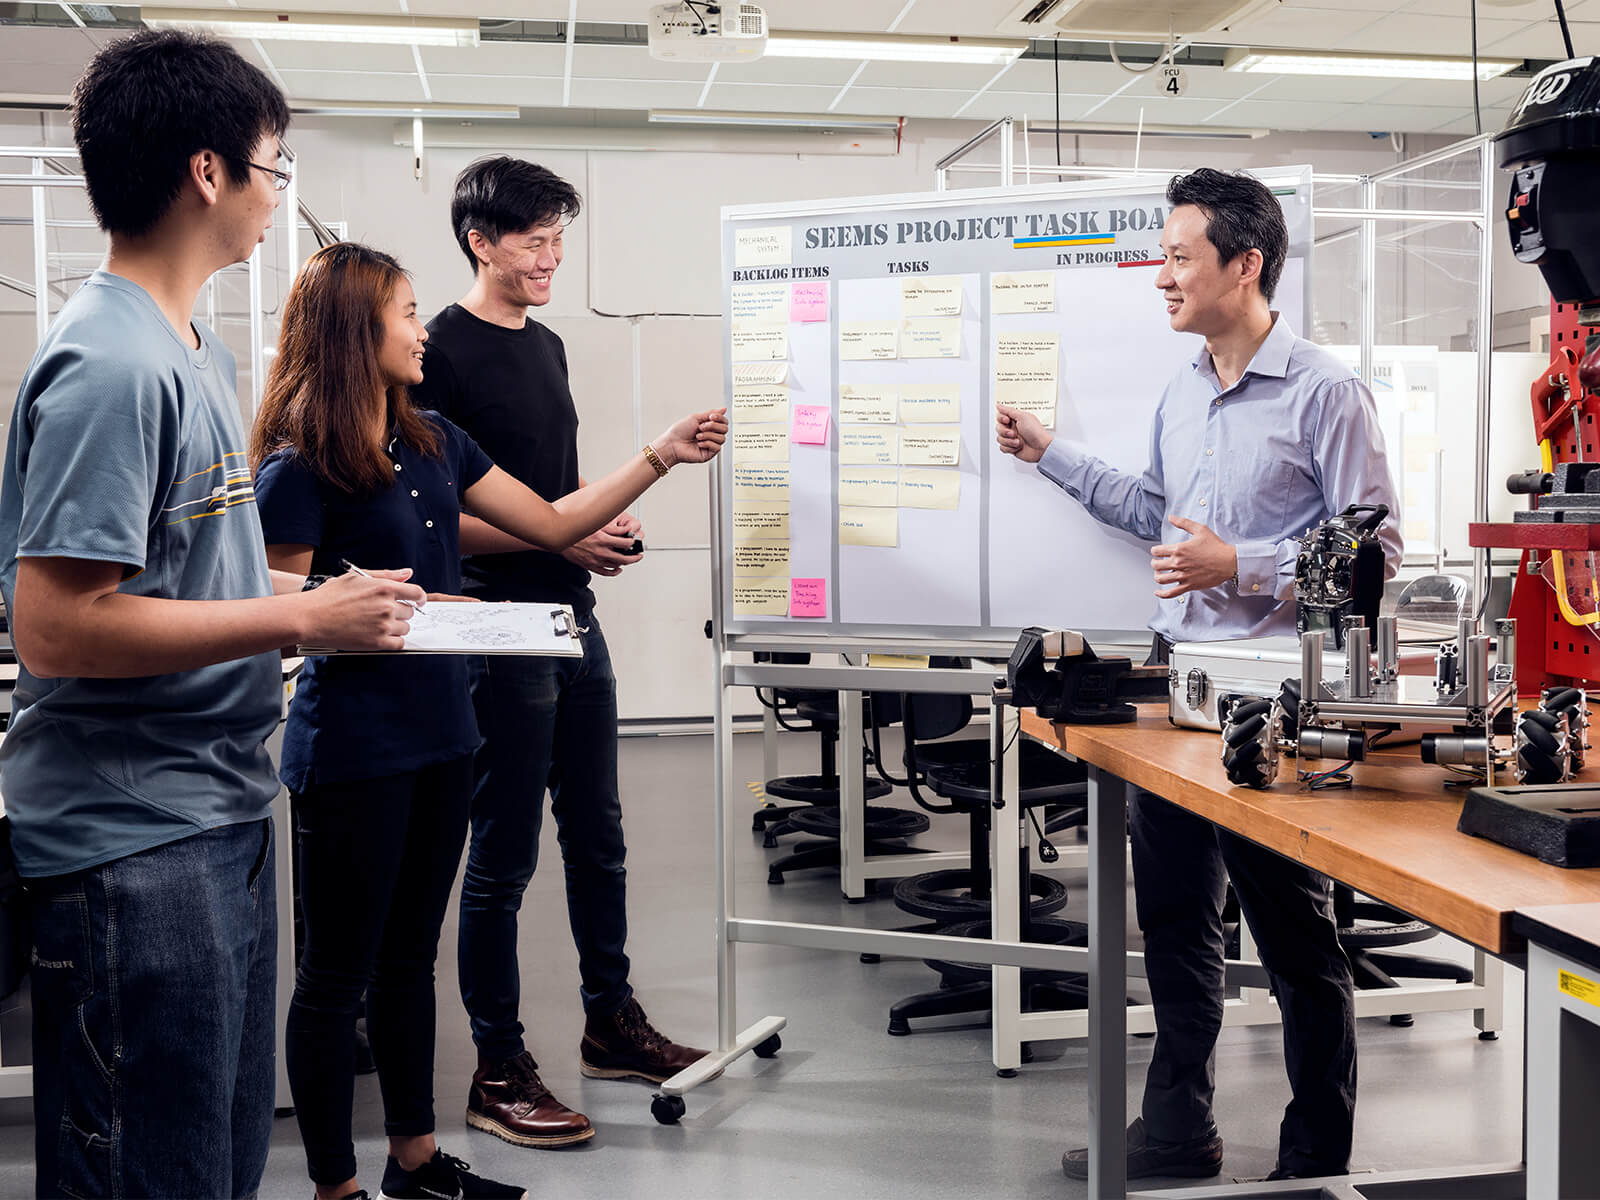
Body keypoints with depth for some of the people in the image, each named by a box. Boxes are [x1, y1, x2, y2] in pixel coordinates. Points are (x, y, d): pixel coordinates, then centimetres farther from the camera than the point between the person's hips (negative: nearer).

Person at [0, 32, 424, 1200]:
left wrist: (323, 599, 5)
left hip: (222, 818, 10)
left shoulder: (202, 348, 12)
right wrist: (303, 617, -20)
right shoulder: (108, 365, -18)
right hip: (131, 849, -10)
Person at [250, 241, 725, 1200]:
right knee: (338, 974, 6)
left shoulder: (431, 440, 10)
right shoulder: (300, 467, -13)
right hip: (353, 749, -8)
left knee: (411, 955, 18)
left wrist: (663, 456, 9)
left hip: (441, 735, 8)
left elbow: (554, 523, 12)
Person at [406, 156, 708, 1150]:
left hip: (576, 619, 8)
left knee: (599, 838, 16)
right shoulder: (443, 353, -11)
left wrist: (608, 525, 5)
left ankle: (612, 1023, 31)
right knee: (505, 859, 0)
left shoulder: (547, 345, 14)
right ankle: (499, 1072, 12)